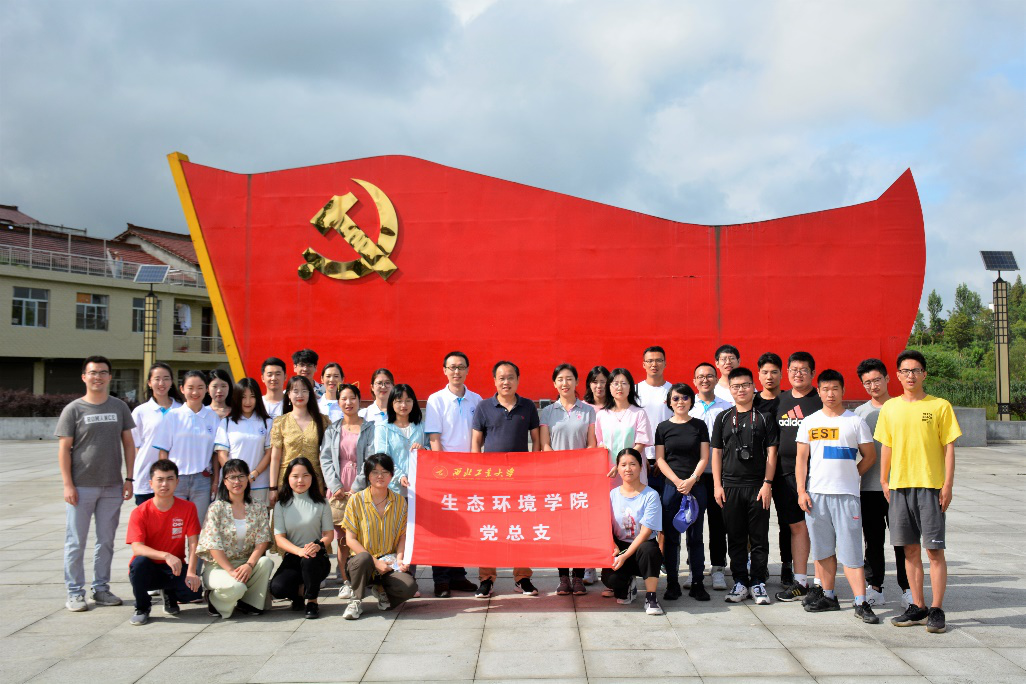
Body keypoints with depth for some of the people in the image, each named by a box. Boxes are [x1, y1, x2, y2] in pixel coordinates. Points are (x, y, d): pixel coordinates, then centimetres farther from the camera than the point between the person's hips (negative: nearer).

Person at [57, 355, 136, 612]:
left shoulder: (119, 407, 7)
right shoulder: (74, 409, -2)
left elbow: (128, 443, 10)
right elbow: (64, 449, -3)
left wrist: (129, 478, 4)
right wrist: (68, 485, -9)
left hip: (112, 487, 3)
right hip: (81, 487, -3)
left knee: (106, 540, 10)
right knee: (76, 542, 3)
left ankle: (101, 588, 22)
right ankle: (75, 593, 12)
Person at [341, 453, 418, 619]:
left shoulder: (400, 501, 6)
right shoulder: (356, 500, -3)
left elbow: (403, 535, 9)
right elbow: (350, 539, -5)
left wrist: (399, 559, -10)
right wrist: (375, 562, -15)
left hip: (390, 561, 2)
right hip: (363, 561, -2)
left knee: (410, 587, -28)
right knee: (363, 559, -40)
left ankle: (381, 589, 8)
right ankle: (356, 600, -10)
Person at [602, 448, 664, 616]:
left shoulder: (651, 495, -6)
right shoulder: (612, 494, 6)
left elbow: (646, 532, -12)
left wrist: (625, 556, -20)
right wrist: (613, 548, -15)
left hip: (643, 547, -2)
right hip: (619, 547, 3)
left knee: (647, 548, -39)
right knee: (609, 578, -27)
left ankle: (651, 598, -21)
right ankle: (627, 586, 12)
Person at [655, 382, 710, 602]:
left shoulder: (699, 425, 7)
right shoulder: (663, 427, 6)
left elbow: (704, 458, 3)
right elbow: (660, 459, 3)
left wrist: (691, 480, -10)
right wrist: (677, 481, -9)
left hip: (695, 486, 0)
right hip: (671, 486, 0)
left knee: (695, 536, 4)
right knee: (671, 536, 2)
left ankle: (697, 583, 10)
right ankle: (672, 583, 9)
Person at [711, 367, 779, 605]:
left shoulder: (764, 416, 3)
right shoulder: (723, 418, 9)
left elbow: (771, 452, 0)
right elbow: (716, 452, 9)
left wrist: (767, 484, -7)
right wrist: (717, 485, 2)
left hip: (758, 485, -2)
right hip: (730, 486, 2)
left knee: (759, 538, 3)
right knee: (735, 538, 7)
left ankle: (758, 582, 12)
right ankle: (740, 582, 16)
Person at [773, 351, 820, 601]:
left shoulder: (821, 401, 2)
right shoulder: (779, 400, 14)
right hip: (784, 474, 4)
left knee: (814, 526, -5)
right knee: (795, 525, 6)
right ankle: (799, 581, 14)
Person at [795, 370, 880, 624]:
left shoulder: (855, 422, 3)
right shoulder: (809, 422, 8)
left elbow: (870, 455, 10)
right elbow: (801, 459, 7)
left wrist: (851, 476, 4)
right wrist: (801, 491, 0)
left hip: (846, 495, -2)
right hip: (816, 495, 3)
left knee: (851, 550, -5)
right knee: (823, 549, 9)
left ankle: (861, 603, -2)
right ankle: (828, 596, 21)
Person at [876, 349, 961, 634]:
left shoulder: (940, 406, 0)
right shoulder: (890, 408, 9)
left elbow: (948, 448, -1)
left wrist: (948, 485, -7)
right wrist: (884, 480, 9)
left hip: (930, 486, -3)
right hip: (900, 485, 3)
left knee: (935, 549, -3)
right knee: (910, 549, 8)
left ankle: (936, 610, 5)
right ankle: (918, 607, 17)